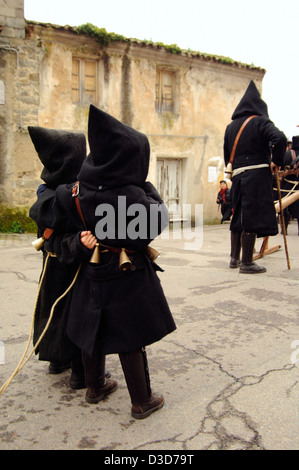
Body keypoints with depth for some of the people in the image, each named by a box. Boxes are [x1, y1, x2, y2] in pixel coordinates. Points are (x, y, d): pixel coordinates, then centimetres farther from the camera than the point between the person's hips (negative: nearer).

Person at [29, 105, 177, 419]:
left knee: (93, 332, 22)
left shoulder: (75, 193, -9)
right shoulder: (131, 195, -25)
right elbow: (160, 218, -12)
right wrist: (146, 187, -5)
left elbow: (41, 213, 2)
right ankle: (142, 402, 24)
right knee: (130, 340, 8)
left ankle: (95, 387, 42)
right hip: (128, 278, -5)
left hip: (91, 276, 5)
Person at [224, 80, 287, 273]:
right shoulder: (261, 122, -5)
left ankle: (234, 258, 22)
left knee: (239, 215, 15)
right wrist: (277, 162, -10)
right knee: (252, 216, -3)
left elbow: (226, 153, 17)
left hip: (238, 176, 6)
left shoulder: (231, 126, 13)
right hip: (257, 175, -6)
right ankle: (246, 263, 1)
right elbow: (280, 138, -21)